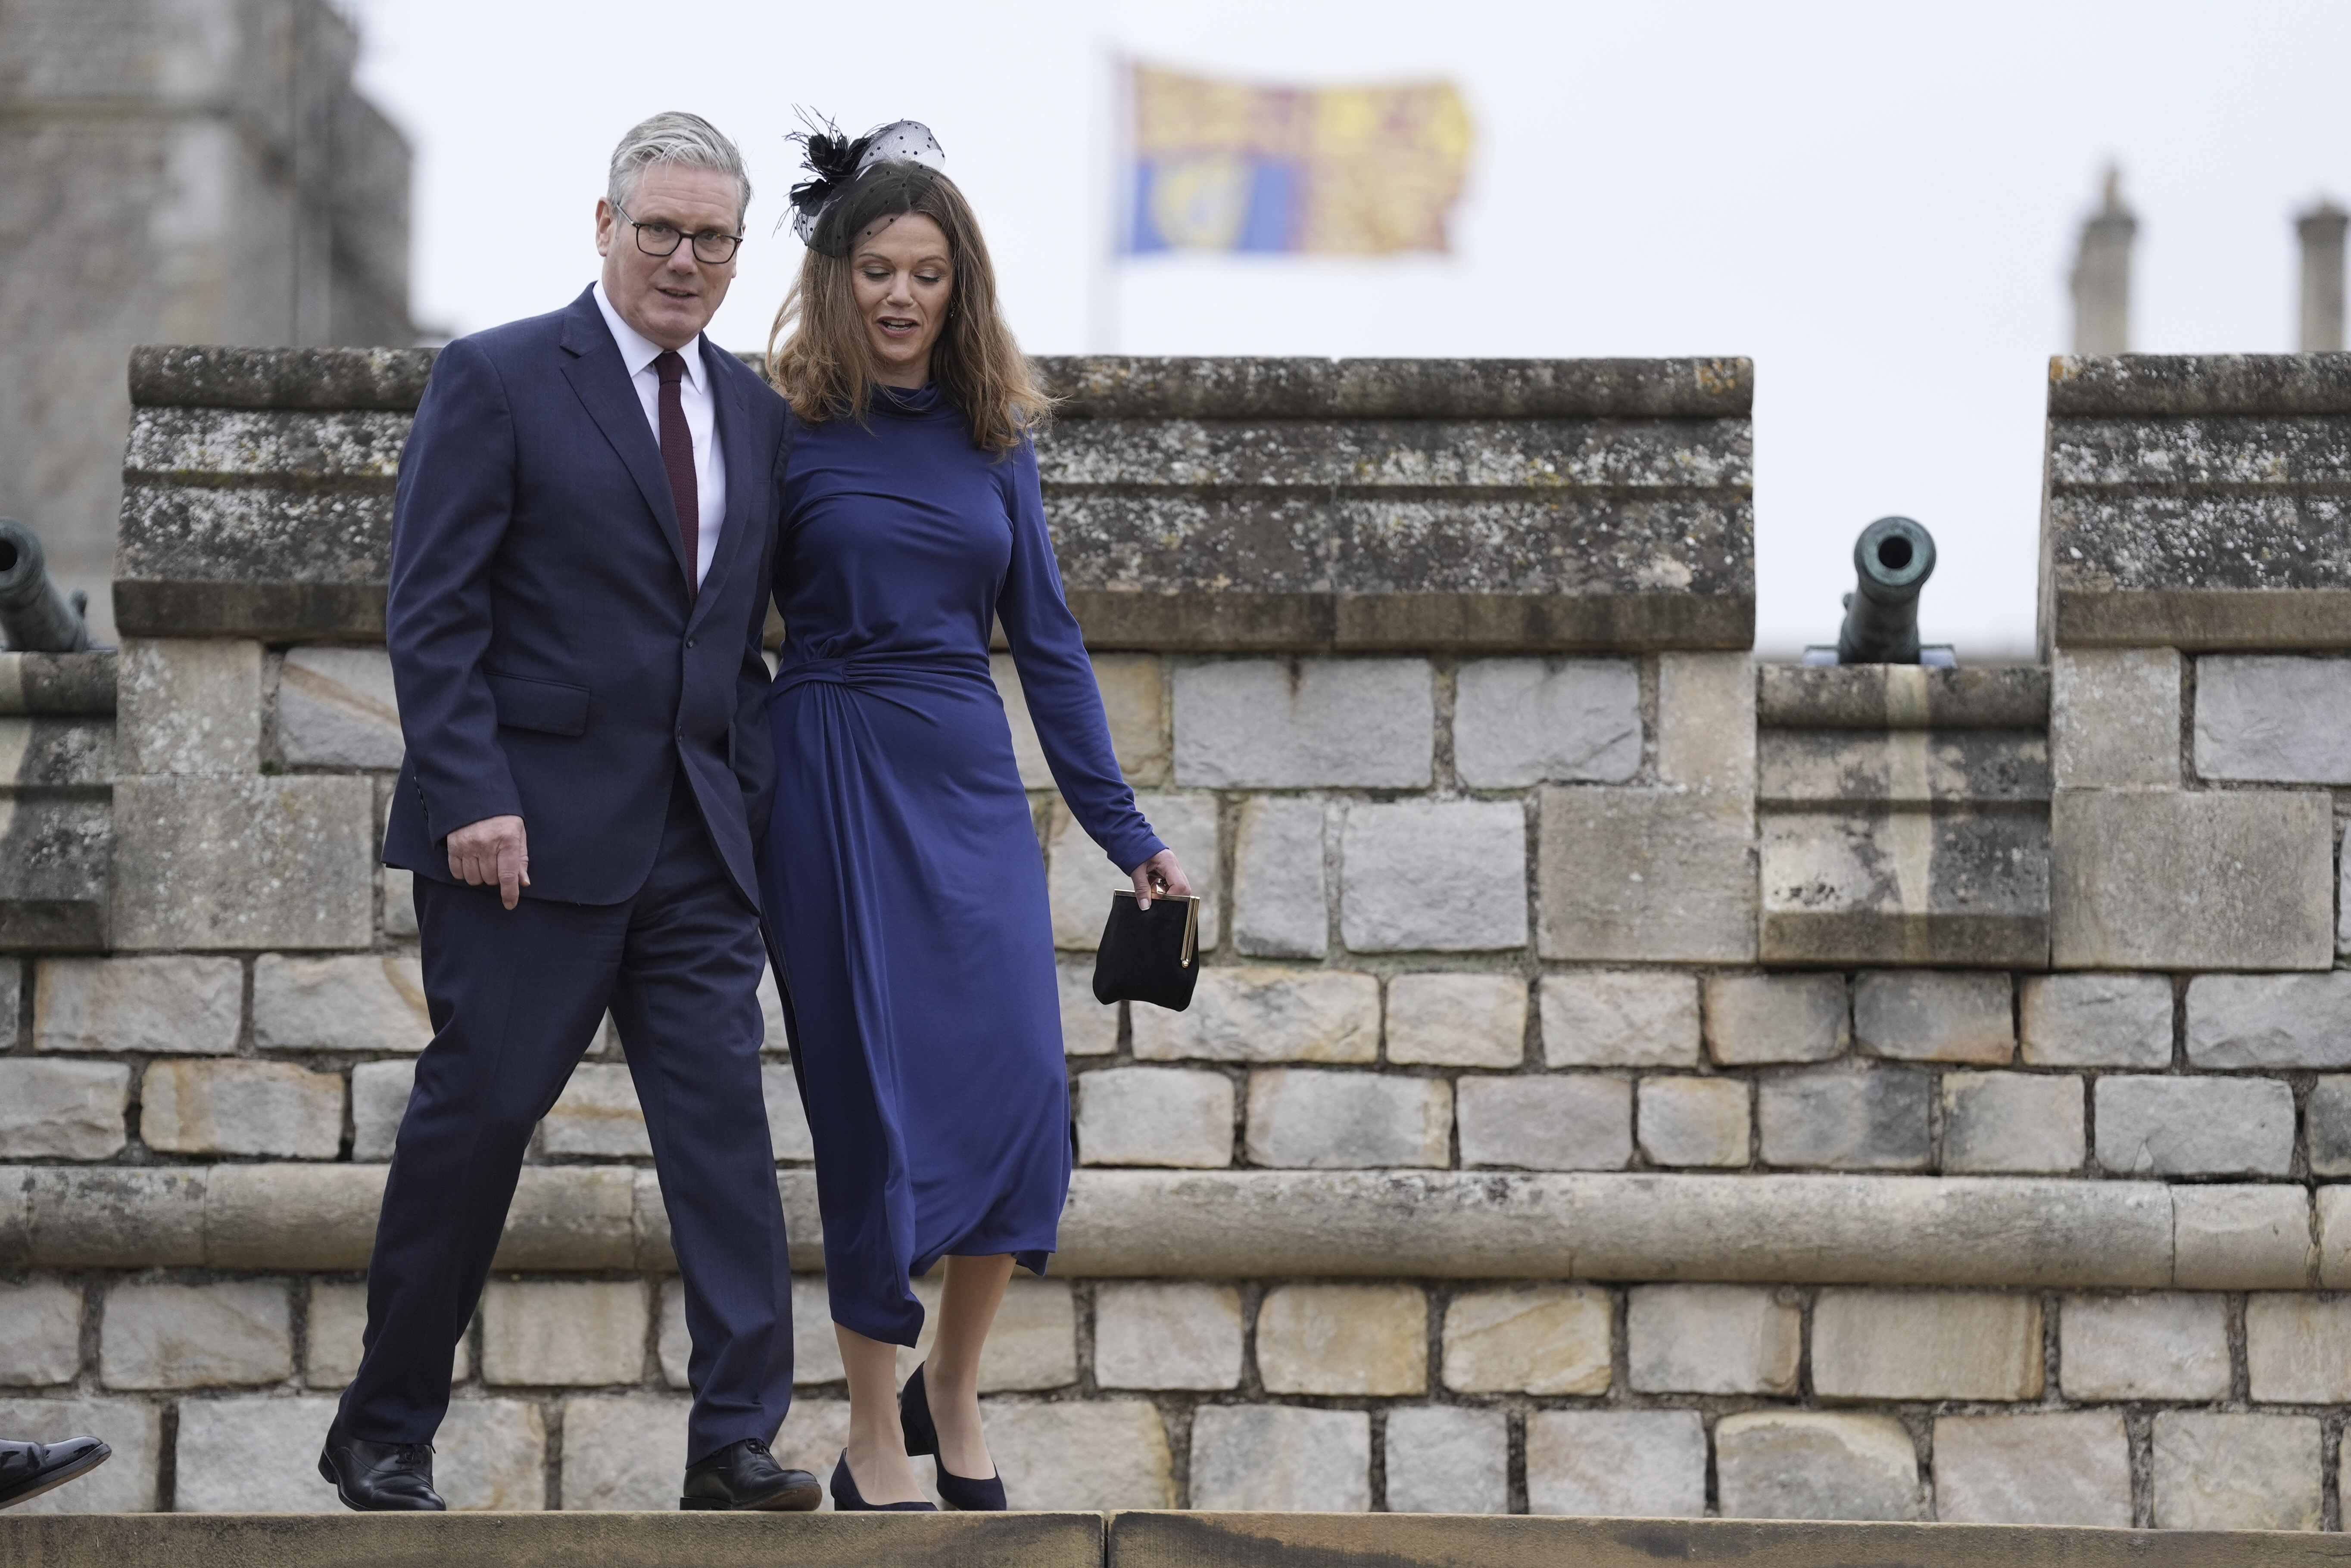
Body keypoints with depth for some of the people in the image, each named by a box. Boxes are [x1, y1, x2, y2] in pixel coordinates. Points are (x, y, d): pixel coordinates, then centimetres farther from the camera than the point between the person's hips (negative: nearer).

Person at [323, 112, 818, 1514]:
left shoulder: (755, 414, 14)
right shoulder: (498, 381, -3)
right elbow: (432, 610, -8)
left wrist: (753, 790, 5)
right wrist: (471, 799, -16)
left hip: (696, 839, 5)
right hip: (532, 826, -5)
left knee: (724, 1120, -3)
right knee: (478, 1115, 0)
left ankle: (737, 1443, -3)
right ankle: (385, 1437, 12)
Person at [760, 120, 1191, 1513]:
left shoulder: (994, 438, 9)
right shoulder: (788, 431, -2)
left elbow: (1049, 639, 11)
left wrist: (1127, 832, 9)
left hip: (971, 781, 3)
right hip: (832, 782, -3)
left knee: (1023, 1079, -8)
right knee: (876, 1101, -2)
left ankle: (955, 1384, 13)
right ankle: (876, 1437, 8)